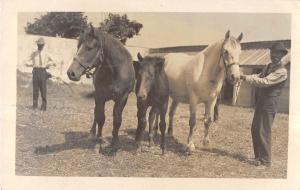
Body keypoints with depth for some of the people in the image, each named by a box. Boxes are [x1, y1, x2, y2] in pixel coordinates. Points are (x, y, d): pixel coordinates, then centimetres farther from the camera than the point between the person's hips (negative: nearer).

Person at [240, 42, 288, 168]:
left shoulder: (282, 71, -16)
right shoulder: (269, 66, 14)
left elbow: (264, 82, -24)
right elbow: (259, 76, 9)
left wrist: (246, 78, -23)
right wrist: (244, 77, -8)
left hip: (269, 104, -9)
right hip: (260, 101, 9)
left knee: (263, 133, -5)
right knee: (255, 129, 14)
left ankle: (265, 161, 7)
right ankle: (258, 156, 27)